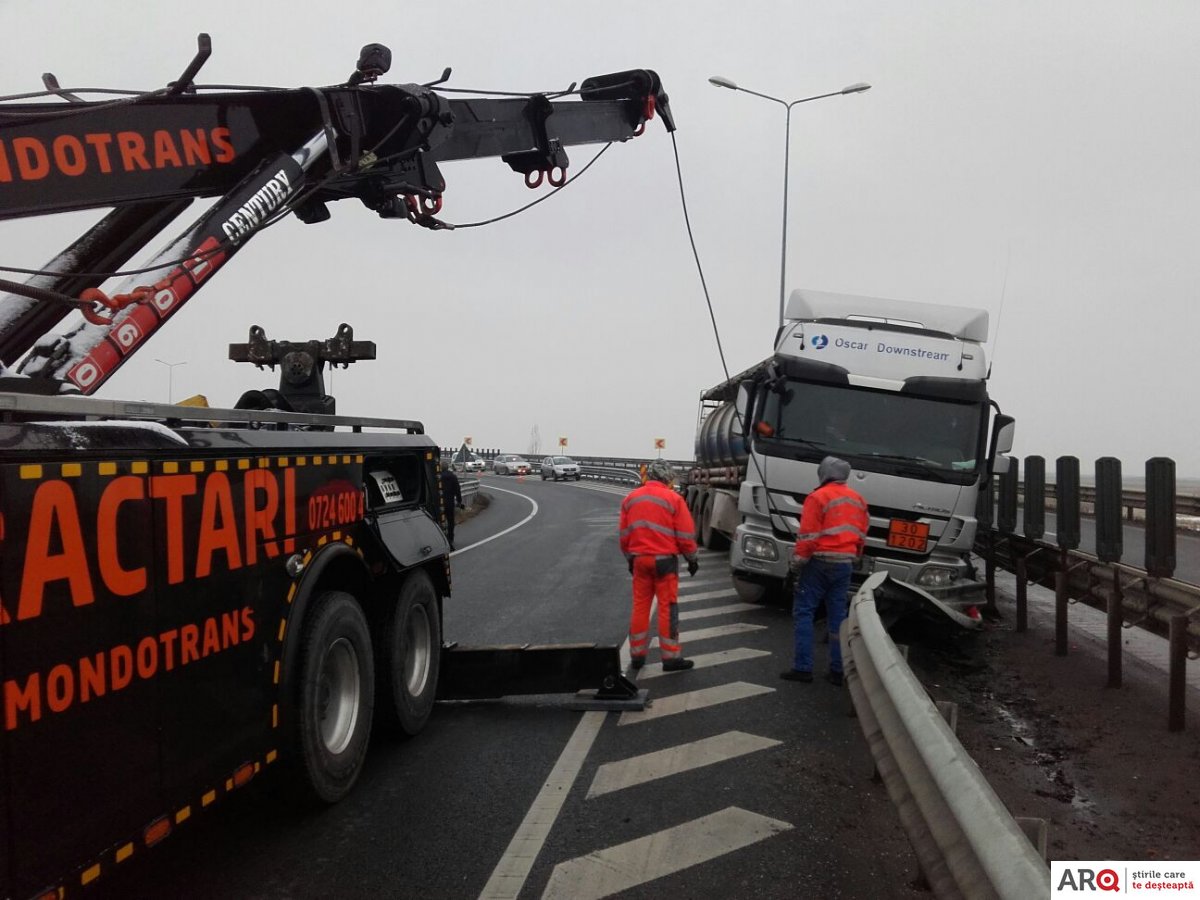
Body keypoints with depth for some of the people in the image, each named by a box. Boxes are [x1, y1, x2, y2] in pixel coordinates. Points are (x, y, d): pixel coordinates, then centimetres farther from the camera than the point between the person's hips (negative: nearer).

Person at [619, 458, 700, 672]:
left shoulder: (631, 498, 6)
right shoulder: (673, 499, -8)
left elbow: (624, 534, 11)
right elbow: (685, 534, -6)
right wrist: (692, 559, 7)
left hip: (639, 559, 4)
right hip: (664, 560, -4)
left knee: (640, 607, 12)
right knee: (667, 608, 1)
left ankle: (637, 655, 18)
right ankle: (671, 657, 3)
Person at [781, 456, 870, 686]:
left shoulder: (818, 497, -11)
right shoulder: (858, 499, 12)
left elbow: (808, 536, -14)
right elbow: (861, 534, 14)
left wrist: (798, 563, -7)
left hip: (820, 562, -6)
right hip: (845, 563, 6)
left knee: (803, 612, 0)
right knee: (838, 615, 10)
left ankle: (803, 667, -4)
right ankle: (837, 670, 10)